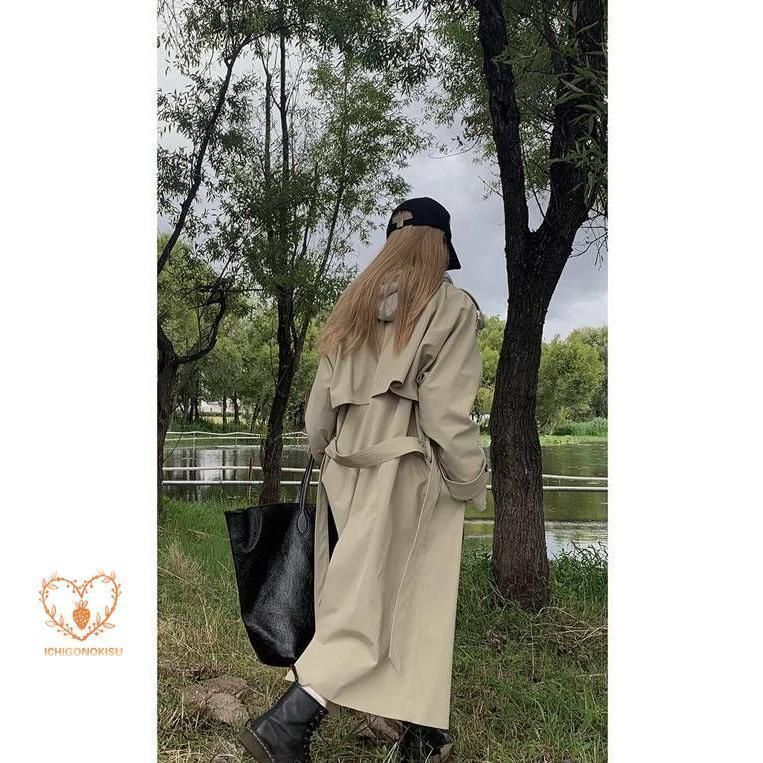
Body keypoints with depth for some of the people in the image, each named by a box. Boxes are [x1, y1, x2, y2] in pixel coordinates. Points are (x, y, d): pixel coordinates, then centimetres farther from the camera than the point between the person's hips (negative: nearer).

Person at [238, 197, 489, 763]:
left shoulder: (352, 308, 11)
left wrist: (328, 462, 20)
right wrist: (472, 483, -2)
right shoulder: (450, 309, -6)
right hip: (409, 479, -6)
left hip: (347, 474, 6)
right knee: (373, 610, 2)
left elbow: (318, 410, 9)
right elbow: (446, 416, -13)